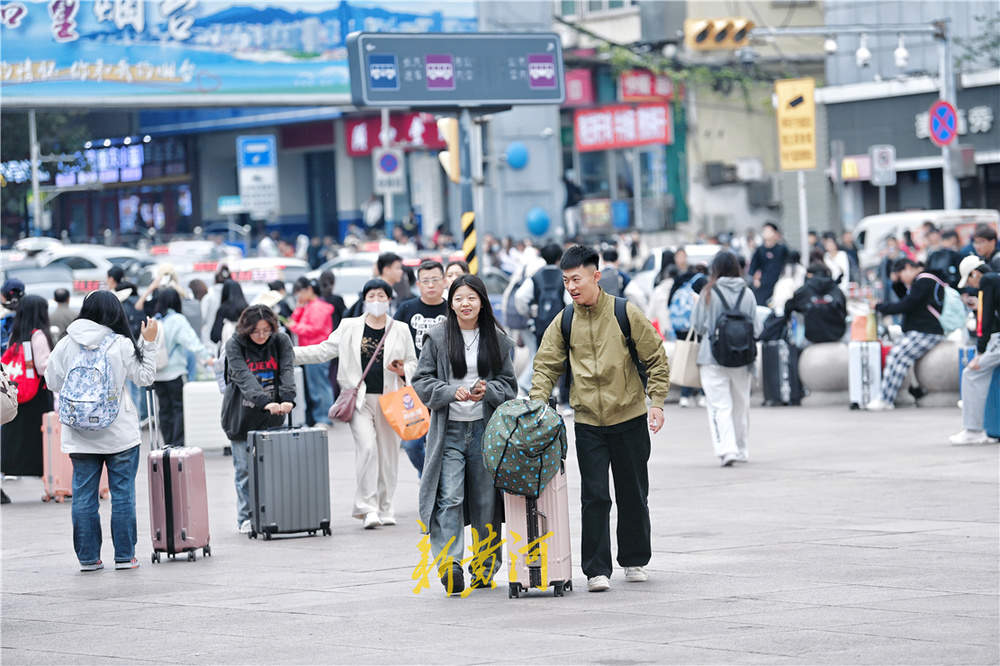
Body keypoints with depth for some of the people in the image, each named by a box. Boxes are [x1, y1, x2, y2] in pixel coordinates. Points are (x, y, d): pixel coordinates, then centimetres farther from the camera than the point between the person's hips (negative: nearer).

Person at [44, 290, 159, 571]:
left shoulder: (66, 345, -3)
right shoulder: (121, 345, -9)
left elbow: (53, 382, 5)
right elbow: (144, 377, 1)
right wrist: (148, 342, 6)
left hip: (79, 436, 2)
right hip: (119, 432, -2)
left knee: (84, 495, 7)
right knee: (123, 494, 6)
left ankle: (88, 557, 8)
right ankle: (124, 556, 7)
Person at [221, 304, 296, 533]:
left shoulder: (281, 341, -1)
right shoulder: (234, 345, -10)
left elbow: (287, 371, -14)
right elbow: (244, 378, -23)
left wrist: (287, 399, -33)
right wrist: (264, 402, -38)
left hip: (271, 416, 2)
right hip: (241, 417, -2)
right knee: (244, 469, 2)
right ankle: (246, 519, 11)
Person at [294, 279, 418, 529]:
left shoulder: (400, 331, 10)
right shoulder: (349, 327, 8)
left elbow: (413, 364, 17)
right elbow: (323, 351, 11)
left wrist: (403, 371, -6)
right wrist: (289, 354, 3)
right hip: (359, 398, -2)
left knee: (388, 451, 4)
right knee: (367, 447, -17)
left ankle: (384, 508, 17)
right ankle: (368, 508, -14)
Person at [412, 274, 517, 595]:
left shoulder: (497, 339, 9)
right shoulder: (437, 338, 3)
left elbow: (509, 384, 11)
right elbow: (422, 381, 2)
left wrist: (488, 390, -10)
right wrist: (452, 392, -14)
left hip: (485, 429, 2)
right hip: (449, 430, -2)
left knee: (485, 500, 5)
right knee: (449, 497, -14)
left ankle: (485, 568, 15)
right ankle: (449, 563, -21)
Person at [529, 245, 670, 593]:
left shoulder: (625, 313, -5)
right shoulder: (563, 323, 1)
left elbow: (656, 358, 0)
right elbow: (546, 367, 5)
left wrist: (656, 401, -5)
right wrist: (536, 405, -10)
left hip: (629, 418, -1)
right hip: (588, 423, 1)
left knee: (633, 495, 10)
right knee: (594, 497, -4)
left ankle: (635, 560, 25)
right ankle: (597, 569, -1)